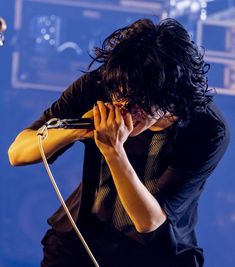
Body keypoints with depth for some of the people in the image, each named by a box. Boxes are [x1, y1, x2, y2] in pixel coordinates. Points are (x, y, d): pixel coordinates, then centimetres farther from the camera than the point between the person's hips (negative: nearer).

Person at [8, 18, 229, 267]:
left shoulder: (210, 132, -20)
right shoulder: (97, 86, -13)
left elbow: (149, 221, -21)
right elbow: (17, 153, -10)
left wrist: (114, 151, -34)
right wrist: (75, 131, -28)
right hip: (82, 236, 1)